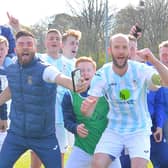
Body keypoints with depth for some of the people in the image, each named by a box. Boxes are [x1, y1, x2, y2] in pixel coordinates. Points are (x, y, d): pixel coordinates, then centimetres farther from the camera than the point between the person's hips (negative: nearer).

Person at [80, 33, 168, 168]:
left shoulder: (141, 70, -17)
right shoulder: (102, 75, -13)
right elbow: (89, 112, -16)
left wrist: (154, 61, -49)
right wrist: (85, 107, -41)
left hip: (139, 130, -1)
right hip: (114, 130, 2)